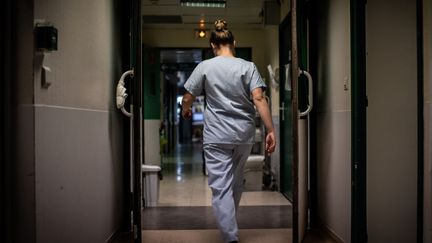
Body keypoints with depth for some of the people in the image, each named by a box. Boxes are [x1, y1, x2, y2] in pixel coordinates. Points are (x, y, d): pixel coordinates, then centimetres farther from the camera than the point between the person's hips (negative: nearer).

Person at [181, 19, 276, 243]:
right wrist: (270, 130, -11)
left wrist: (185, 112, 24)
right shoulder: (248, 67, 0)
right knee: (236, 182, 22)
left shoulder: (205, 66, -2)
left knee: (221, 187, -3)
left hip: (216, 136, -3)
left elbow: (187, 99, 2)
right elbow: (259, 99, -11)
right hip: (244, 135, 3)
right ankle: (229, 221, 41)